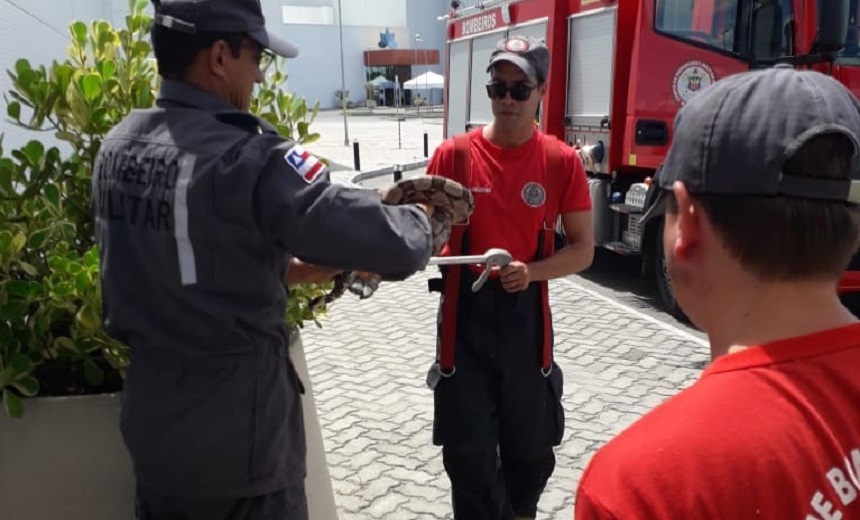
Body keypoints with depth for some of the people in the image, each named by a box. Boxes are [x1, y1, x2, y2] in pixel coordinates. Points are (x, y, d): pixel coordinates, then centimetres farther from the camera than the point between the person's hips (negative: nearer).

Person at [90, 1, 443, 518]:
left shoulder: (117, 148, 0)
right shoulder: (245, 160, -25)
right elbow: (392, 247, -25)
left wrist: (285, 267, 10)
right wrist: (419, 218, -3)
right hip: (237, 443, -7)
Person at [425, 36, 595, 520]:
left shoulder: (562, 161, -3)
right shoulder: (454, 154, -3)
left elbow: (583, 249, 0)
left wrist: (531, 271, -17)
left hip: (525, 315, 1)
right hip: (464, 312, 0)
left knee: (531, 447, 17)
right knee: (468, 449, 5)